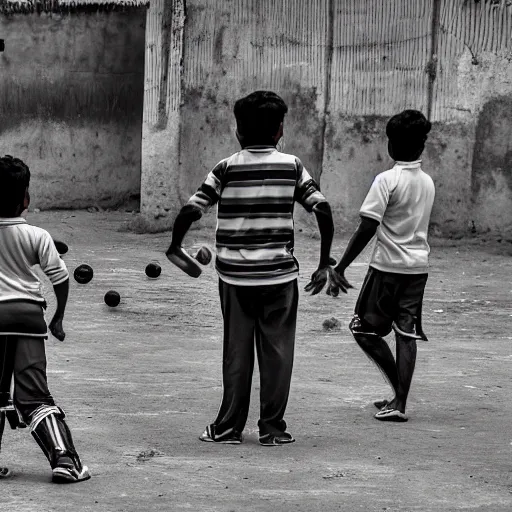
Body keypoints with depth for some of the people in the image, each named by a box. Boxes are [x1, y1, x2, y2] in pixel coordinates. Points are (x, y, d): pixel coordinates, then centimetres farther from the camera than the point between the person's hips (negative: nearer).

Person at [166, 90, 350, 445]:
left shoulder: (226, 169, -1)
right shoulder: (292, 167, 0)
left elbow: (189, 212, -8)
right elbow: (323, 210, -7)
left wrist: (175, 247, 10)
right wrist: (325, 265, 1)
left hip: (235, 275, 0)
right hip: (280, 273, 0)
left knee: (237, 351, 8)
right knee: (277, 350, 7)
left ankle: (229, 427, 12)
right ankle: (272, 428, 9)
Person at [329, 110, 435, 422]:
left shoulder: (387, 180, -13)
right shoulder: (428, 182, 8)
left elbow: (367, 229, -16)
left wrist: (341, 267, -13)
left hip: (388, 267, -6)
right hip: (419, 267, 6)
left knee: (365, 330, 5)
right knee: (407, 334, 5)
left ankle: (400, 395, -1)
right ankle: (400, 403, 1)